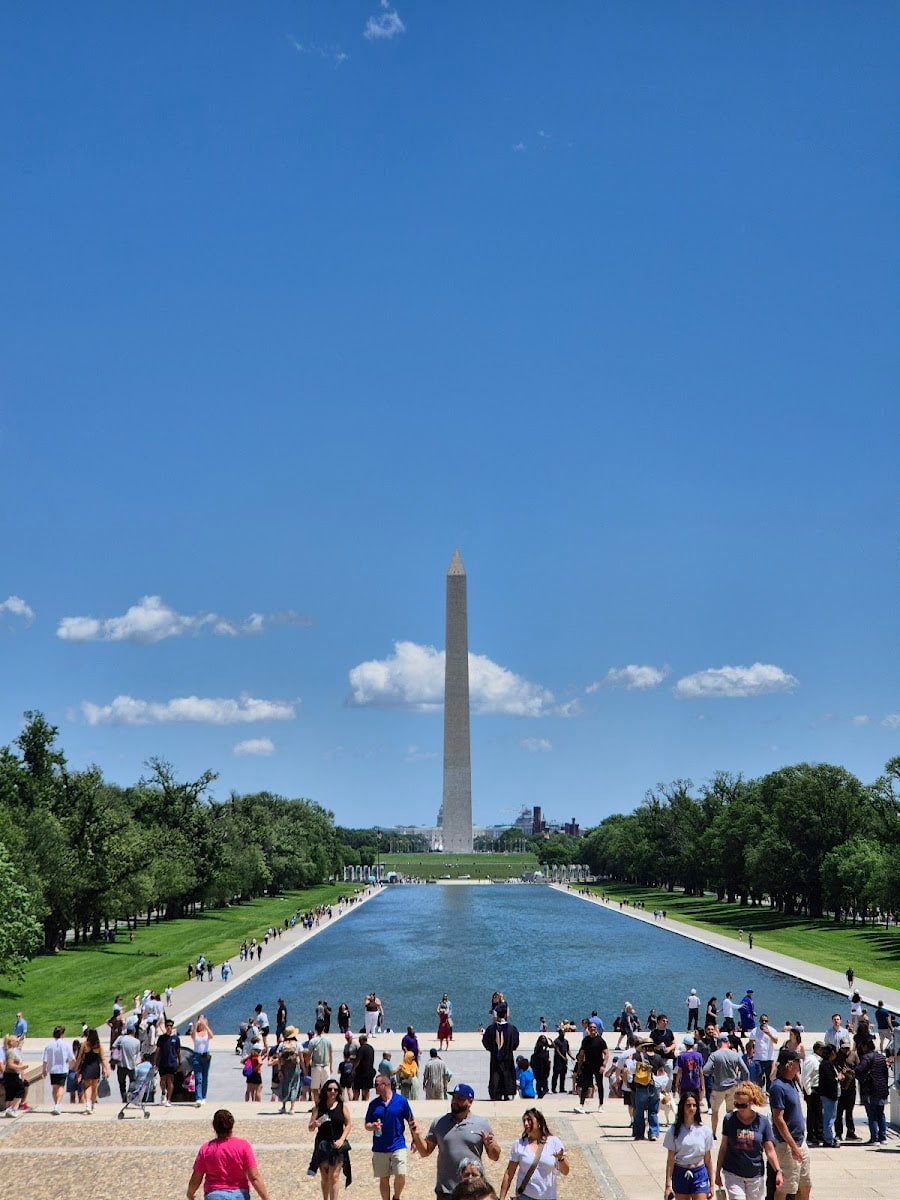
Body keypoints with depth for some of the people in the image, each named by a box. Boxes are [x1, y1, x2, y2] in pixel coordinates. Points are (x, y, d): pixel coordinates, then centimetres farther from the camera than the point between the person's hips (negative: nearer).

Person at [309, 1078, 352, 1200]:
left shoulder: (342, 1106, -1)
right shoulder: (319, 1107, 1)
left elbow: (348, 1125, 4)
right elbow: (310, 1128, 1)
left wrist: (342, 1139, -9)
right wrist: (314, 1124, -21)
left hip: (337, 1145, -2)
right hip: (322, 1145, 2)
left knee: (334, 1176, -7)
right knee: (324, 1177, 12)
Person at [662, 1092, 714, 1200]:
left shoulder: (704, 1130, -2)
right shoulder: (674, 1130, -5)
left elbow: (708, 1158, 5)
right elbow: (670, 1159, -3)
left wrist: (711, 1184, 8)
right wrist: (668, 1184, -5)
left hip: (699, 1174, -1)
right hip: (680, 1174, 1)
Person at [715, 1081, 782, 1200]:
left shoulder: (763, 1122, -6)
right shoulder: (729, 1120, -5)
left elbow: (770, 1150, -2)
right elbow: (723, 1147, 3)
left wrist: (778, 1171, -11)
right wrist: (718, 1171, 6)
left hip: (756, 1175, 1)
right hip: (732, 1174, -1)